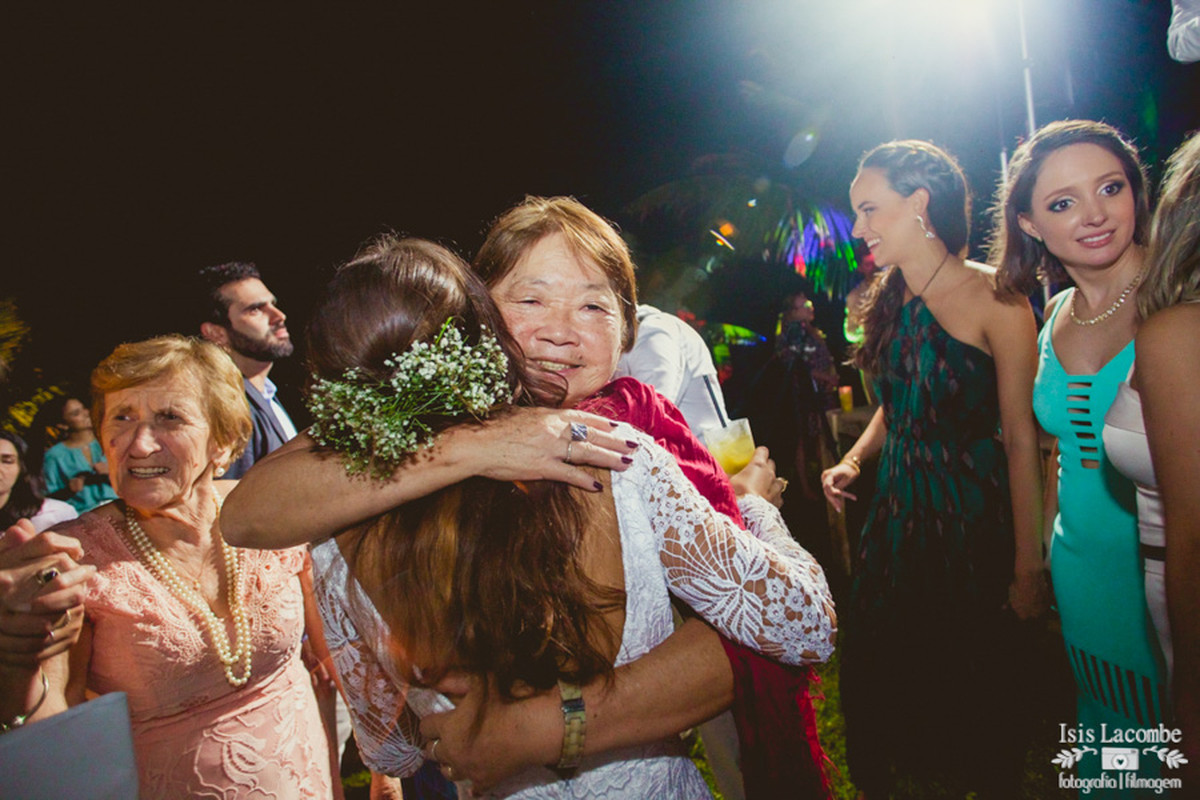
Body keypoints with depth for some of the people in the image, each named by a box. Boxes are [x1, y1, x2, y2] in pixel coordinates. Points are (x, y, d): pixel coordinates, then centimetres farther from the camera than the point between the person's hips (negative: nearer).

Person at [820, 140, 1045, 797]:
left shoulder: (993, 300, -15)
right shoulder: (890, 302, 5)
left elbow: (1021, 440, -16)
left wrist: (1028, 566, -15)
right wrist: (853, 459, -2)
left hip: (972, 517, -5)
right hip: (897, 509, 6)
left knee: (980, 678, 13)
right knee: (873, 669, 14)